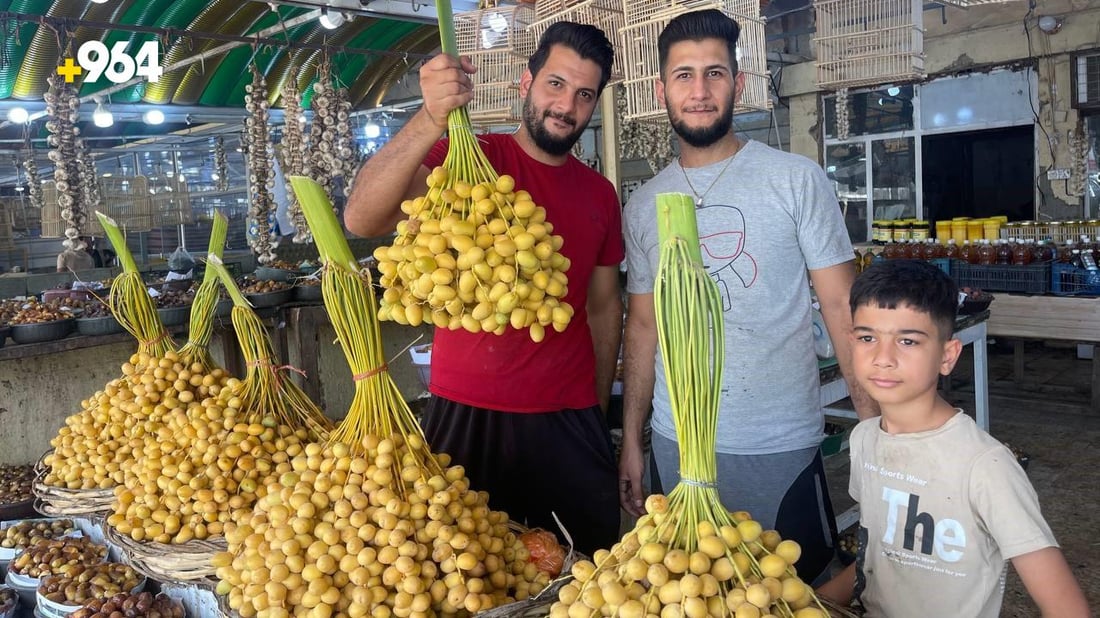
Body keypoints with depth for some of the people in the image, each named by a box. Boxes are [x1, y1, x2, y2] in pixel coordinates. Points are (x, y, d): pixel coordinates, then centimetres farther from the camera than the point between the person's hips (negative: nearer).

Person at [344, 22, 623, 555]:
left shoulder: (600, 194, 9)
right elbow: (361, 218, -21)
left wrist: (599, 406, 13)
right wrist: (430, 119, -33)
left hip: (571, 418, 4)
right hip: (468, 414, -3)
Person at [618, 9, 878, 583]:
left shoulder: (798, 180, -4)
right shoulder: (643, 204, 5)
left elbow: (840, 306, -4)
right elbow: (642, 326, 10)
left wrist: (874, 424, -12)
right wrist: (631, 439, 9)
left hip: (781, 443, -3)